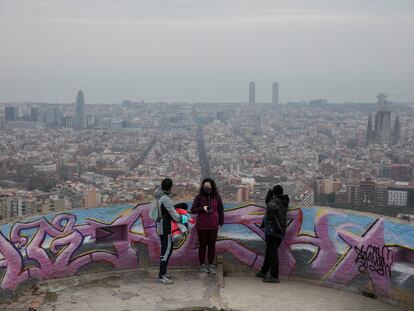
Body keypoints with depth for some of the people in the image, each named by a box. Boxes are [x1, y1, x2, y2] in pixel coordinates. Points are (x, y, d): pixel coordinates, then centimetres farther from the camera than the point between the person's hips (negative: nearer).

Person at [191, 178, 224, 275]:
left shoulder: (216, 197, 0)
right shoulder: (199, 197, -4)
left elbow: (220, 210, 8)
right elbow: (193, 210, -3)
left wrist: (221, 223, 5)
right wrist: (202, 208, -20)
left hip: (213, 226, 1)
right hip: (202, 226, -1)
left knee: (212, 245, 6)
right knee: (202, 245, 7)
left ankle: (211, 266, 16)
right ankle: (202, 265, 18)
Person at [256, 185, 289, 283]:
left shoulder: (274, 201, -8)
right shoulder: (284, 203, 18)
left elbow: (270, 207, -33)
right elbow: (267, 201, 29)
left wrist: (271, 221, -24)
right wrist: (270, 191, 19)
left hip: (272, 231, -9)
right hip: (280, 232, 9)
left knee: (272, 253, -9)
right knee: (269, 252, 19)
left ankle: (274, 276, -10)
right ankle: (263, 271, 31)